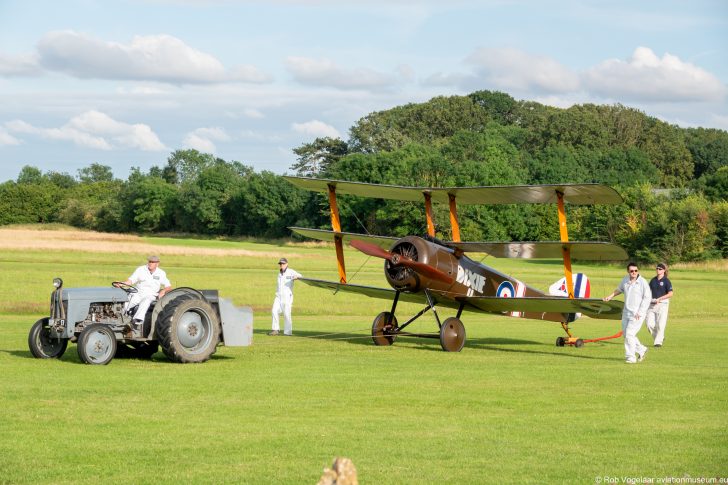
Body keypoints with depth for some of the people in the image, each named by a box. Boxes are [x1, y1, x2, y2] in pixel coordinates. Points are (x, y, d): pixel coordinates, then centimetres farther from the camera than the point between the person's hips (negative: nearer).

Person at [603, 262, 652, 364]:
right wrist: (610, 296, 20)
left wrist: (640, 312, -17)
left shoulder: (643, 282, -12)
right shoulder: (625, 280, 6)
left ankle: (630, 357, -5)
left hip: (637, 314, -7)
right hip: (626, 312, 7)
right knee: (626, 334, 13)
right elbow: (620, 289, 28)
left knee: (629, 334, -14)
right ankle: (641, 350, 32)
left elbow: (647, 297, -13)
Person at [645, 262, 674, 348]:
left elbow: (670, 294, -13)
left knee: (660, 324, -8)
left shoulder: (666, 281, -4)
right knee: (649, 324, -1)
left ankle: (658, 342, 2)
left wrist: (659, 299, -21)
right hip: (652, 304, 5)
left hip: (662, 304, -5)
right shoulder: (653, 280, 13)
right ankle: (660, 337, 20)